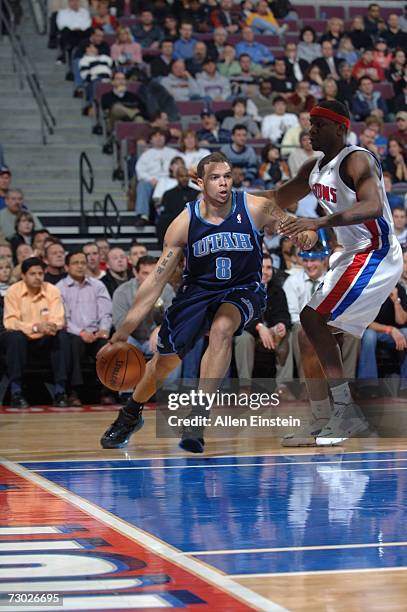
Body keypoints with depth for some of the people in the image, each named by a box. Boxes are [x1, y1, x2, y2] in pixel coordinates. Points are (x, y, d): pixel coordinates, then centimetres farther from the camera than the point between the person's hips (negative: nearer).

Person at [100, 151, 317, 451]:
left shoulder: (255, 208, -18)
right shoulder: (185, 223, -16)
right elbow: (157, 280, -13)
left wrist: (308, 232, -38)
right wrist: (124, 331, -17)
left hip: (243, 290, -2)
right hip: (198, 290, 2)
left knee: (221, 328, -34)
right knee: (164, 360, 4)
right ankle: (130, 415, 36)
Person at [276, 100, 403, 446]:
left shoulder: (357, 160, -15)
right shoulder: (315, 170, 13)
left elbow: (373, 207, -32)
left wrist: (319, 222, -41)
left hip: (375, 255, -10)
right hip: (352, 258, 10)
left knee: (313, 319, -20)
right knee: (310, 336, 7)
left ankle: (347, 413, -18)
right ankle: (322, 424, 13)